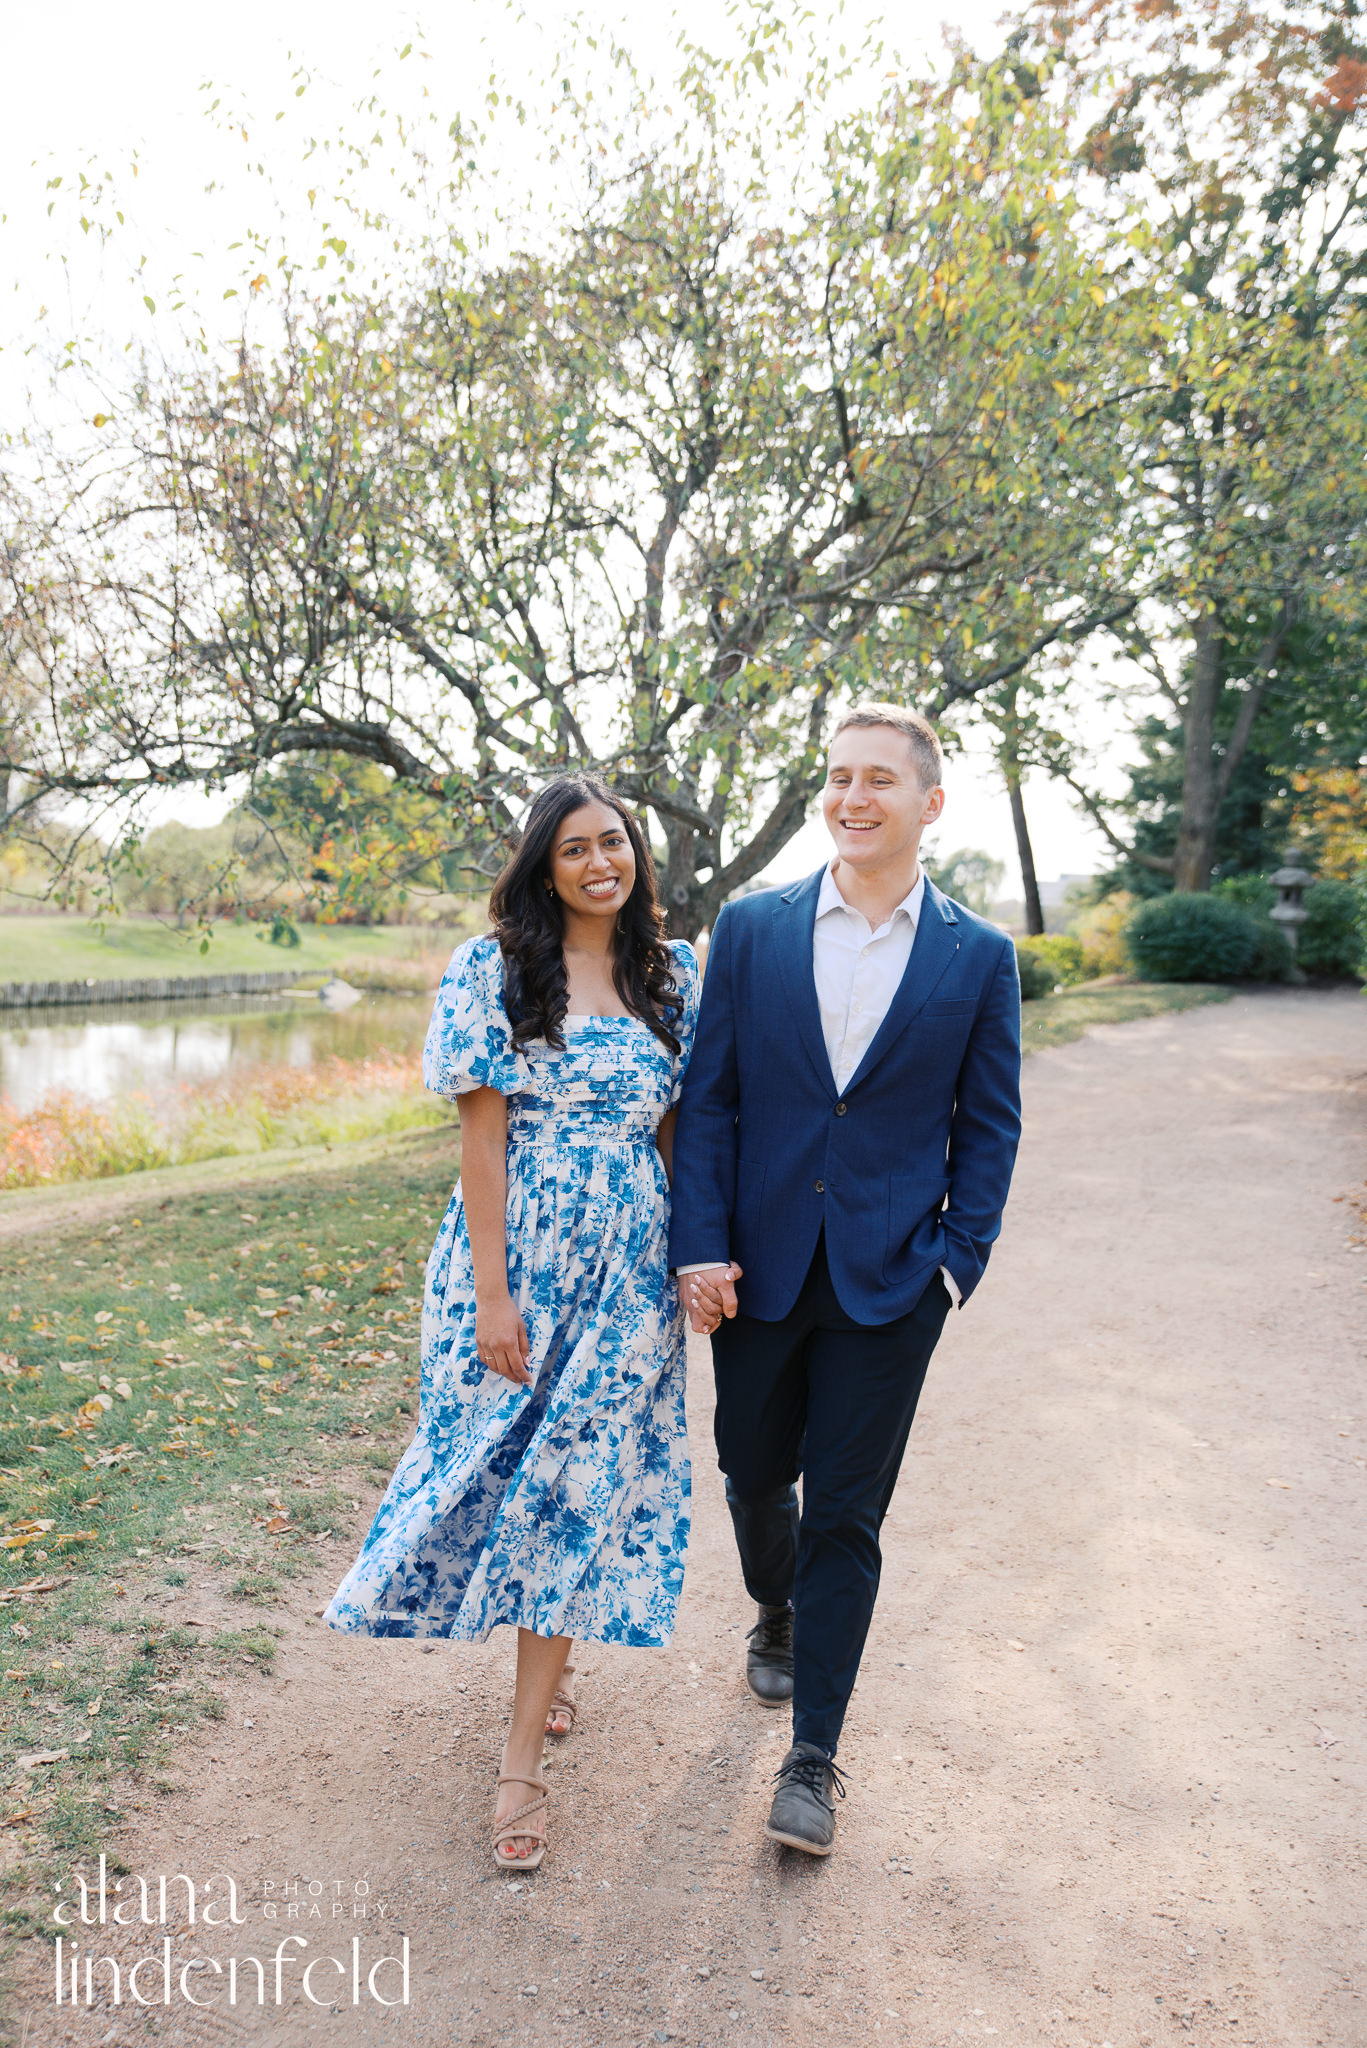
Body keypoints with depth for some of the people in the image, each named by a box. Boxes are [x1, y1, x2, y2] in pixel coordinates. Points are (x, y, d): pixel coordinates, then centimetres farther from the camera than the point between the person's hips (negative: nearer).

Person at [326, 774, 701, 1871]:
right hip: (518, 1253, -2)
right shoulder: (494, 970, -4)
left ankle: (524, 1754, 16)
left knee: (581, 1483, 4)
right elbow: (482, 1136, -8)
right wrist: (492, 1295, -11)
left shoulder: (674, 976, 6)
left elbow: (679, 1130, 10)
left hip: (629, 1265, 2)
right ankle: (544, 1656, 40)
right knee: (505, 1460, 8)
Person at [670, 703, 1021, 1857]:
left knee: (846, 1517, 4)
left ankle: (814, 1756, 20)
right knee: (755, 1476, 18)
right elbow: (709, 1099, 0)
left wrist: (959, 1262, -5)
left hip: (891, 1282, -1)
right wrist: (700, 1246, -6)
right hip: (760, 1270, 2)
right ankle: (778, 1613, 50)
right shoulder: (752, 929, 0)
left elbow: (989, 1126, 3)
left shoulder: (979, 958, -1)